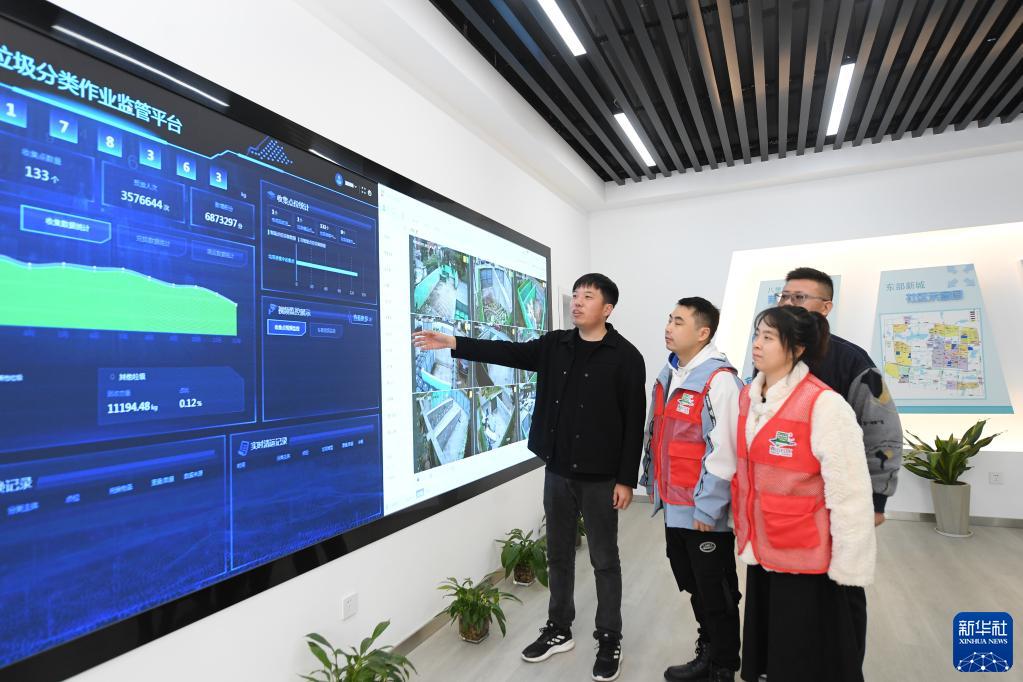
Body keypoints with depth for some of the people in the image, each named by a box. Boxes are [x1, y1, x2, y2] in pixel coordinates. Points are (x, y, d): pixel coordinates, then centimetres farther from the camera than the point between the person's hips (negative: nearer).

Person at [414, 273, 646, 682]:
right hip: (557, 471, 5)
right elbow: (509, 353, -1)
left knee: (604, 560, 11)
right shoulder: (555, 345, 4)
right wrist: (455, 344, -9)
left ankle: (609, 640, 30)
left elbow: (634, 421, -10)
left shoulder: (625, 356, -10)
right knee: (558, 554, 18)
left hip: (600, 477, -4)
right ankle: (559, 630, 37)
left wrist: (626, 479, -12)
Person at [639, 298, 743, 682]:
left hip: (705, 510, -8)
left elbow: (724, 449, -21)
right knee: (693, 587, 23)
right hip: (674, 504, 8)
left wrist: (708, 507, -19)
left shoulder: (719, 379, -19)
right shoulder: (668, 375, 8)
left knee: (716, 593, 11)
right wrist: (653, 480, 20)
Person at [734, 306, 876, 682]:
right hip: (761, 554, 6)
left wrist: (848, 570, -13)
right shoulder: (748, 397, 3)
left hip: (809, 561, -6)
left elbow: (849, 494, -17)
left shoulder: (824, 405, -18)